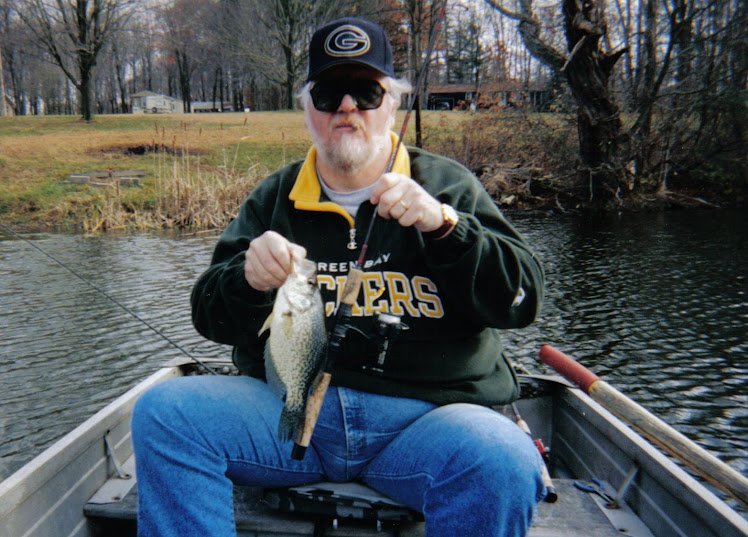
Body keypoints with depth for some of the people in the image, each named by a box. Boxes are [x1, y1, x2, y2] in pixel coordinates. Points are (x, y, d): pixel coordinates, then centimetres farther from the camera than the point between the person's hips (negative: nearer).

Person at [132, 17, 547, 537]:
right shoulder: (275, 197, 15)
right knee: (163, 411, -19)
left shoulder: (446, 185, 8)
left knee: (504, 462, -32)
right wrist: (250, 280, -13)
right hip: (290, 404, 2)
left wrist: (444, 225, -17)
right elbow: (210, 316, 10)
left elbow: (523, 298, -1)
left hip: (425, 413, -1)